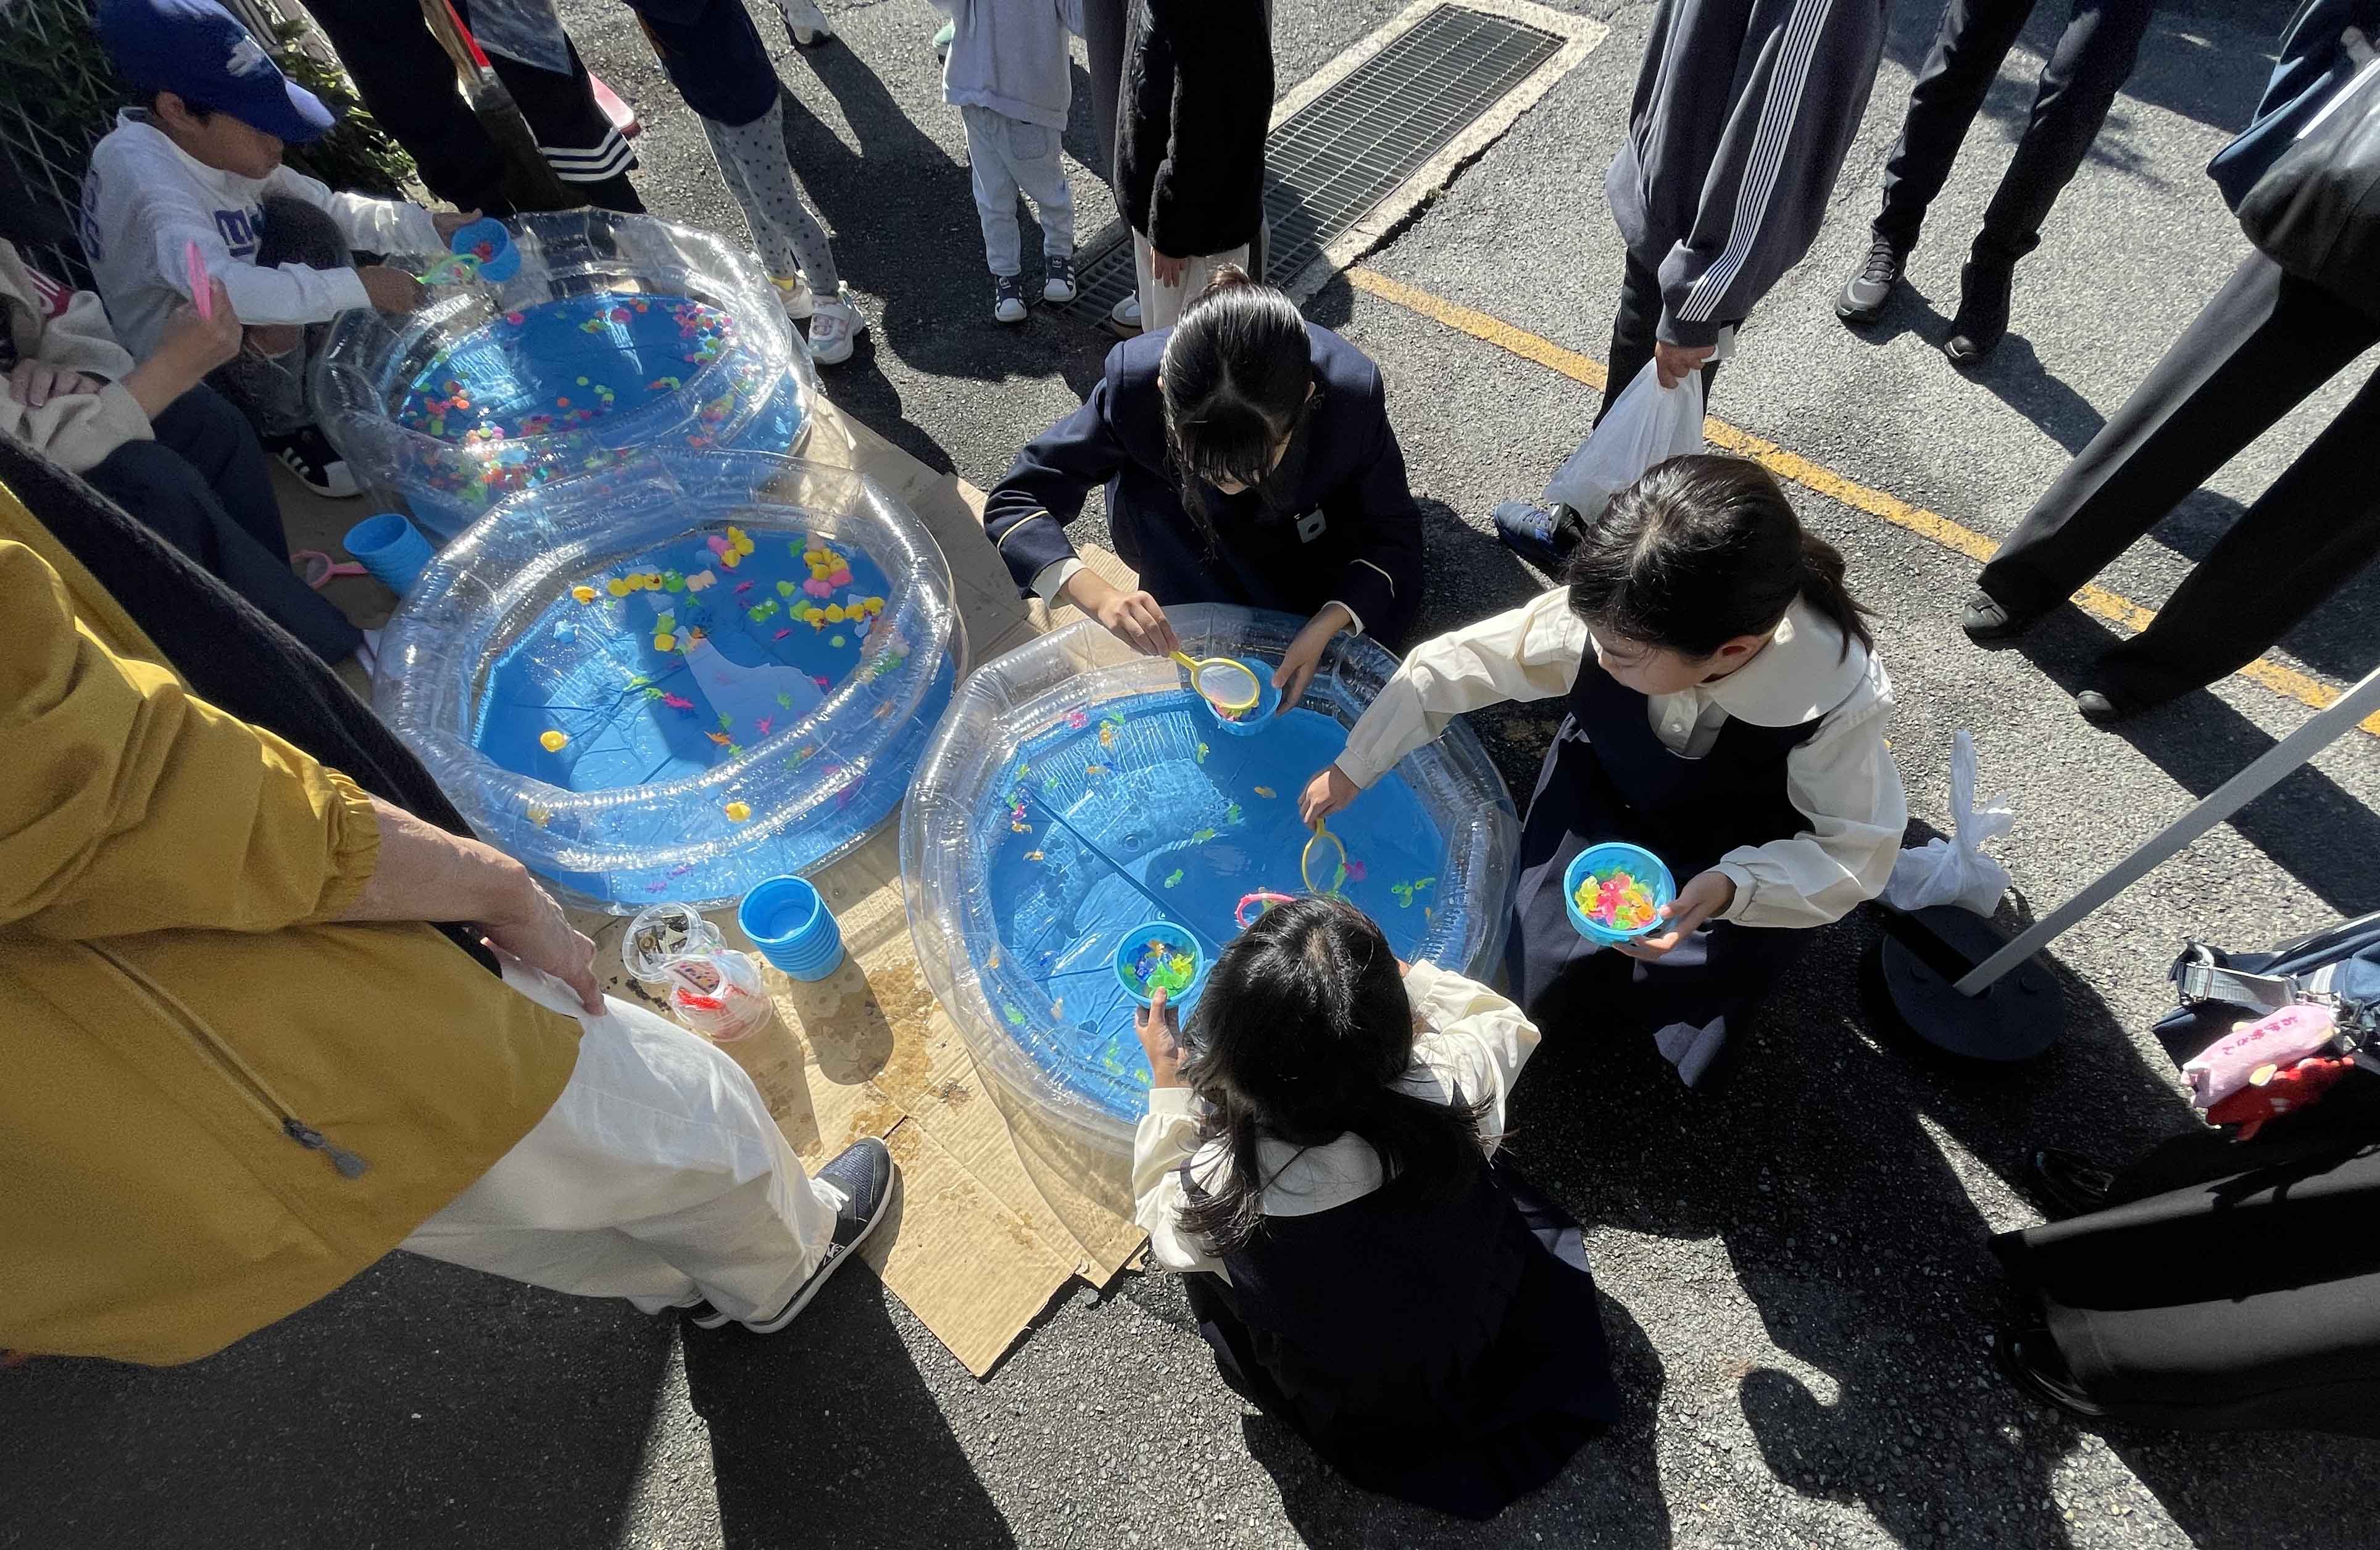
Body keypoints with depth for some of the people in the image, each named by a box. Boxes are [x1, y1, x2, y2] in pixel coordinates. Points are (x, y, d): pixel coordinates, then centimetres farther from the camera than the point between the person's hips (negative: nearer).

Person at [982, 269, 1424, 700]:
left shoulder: (1353, 394, -36)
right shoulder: (1135, 382, -36)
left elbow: (1392, 533, -22)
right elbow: (1014, 502, -29)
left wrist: (1325, 626, -39)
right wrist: (1101, 596, -46)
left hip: (1307, 532, 1)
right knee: (1139, 487, -32)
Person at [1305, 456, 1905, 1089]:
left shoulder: (1840, 698, -37)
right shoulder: (1607, 621, -34)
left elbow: (1854, 851, -21)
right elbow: (1450, 666, -20)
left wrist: (1730, 889, -42)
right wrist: (1351, 770, -9)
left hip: (1747, 861, -1)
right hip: (1604, 793, 2)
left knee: (1682, 1025, -11)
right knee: (1549, 990, -6)